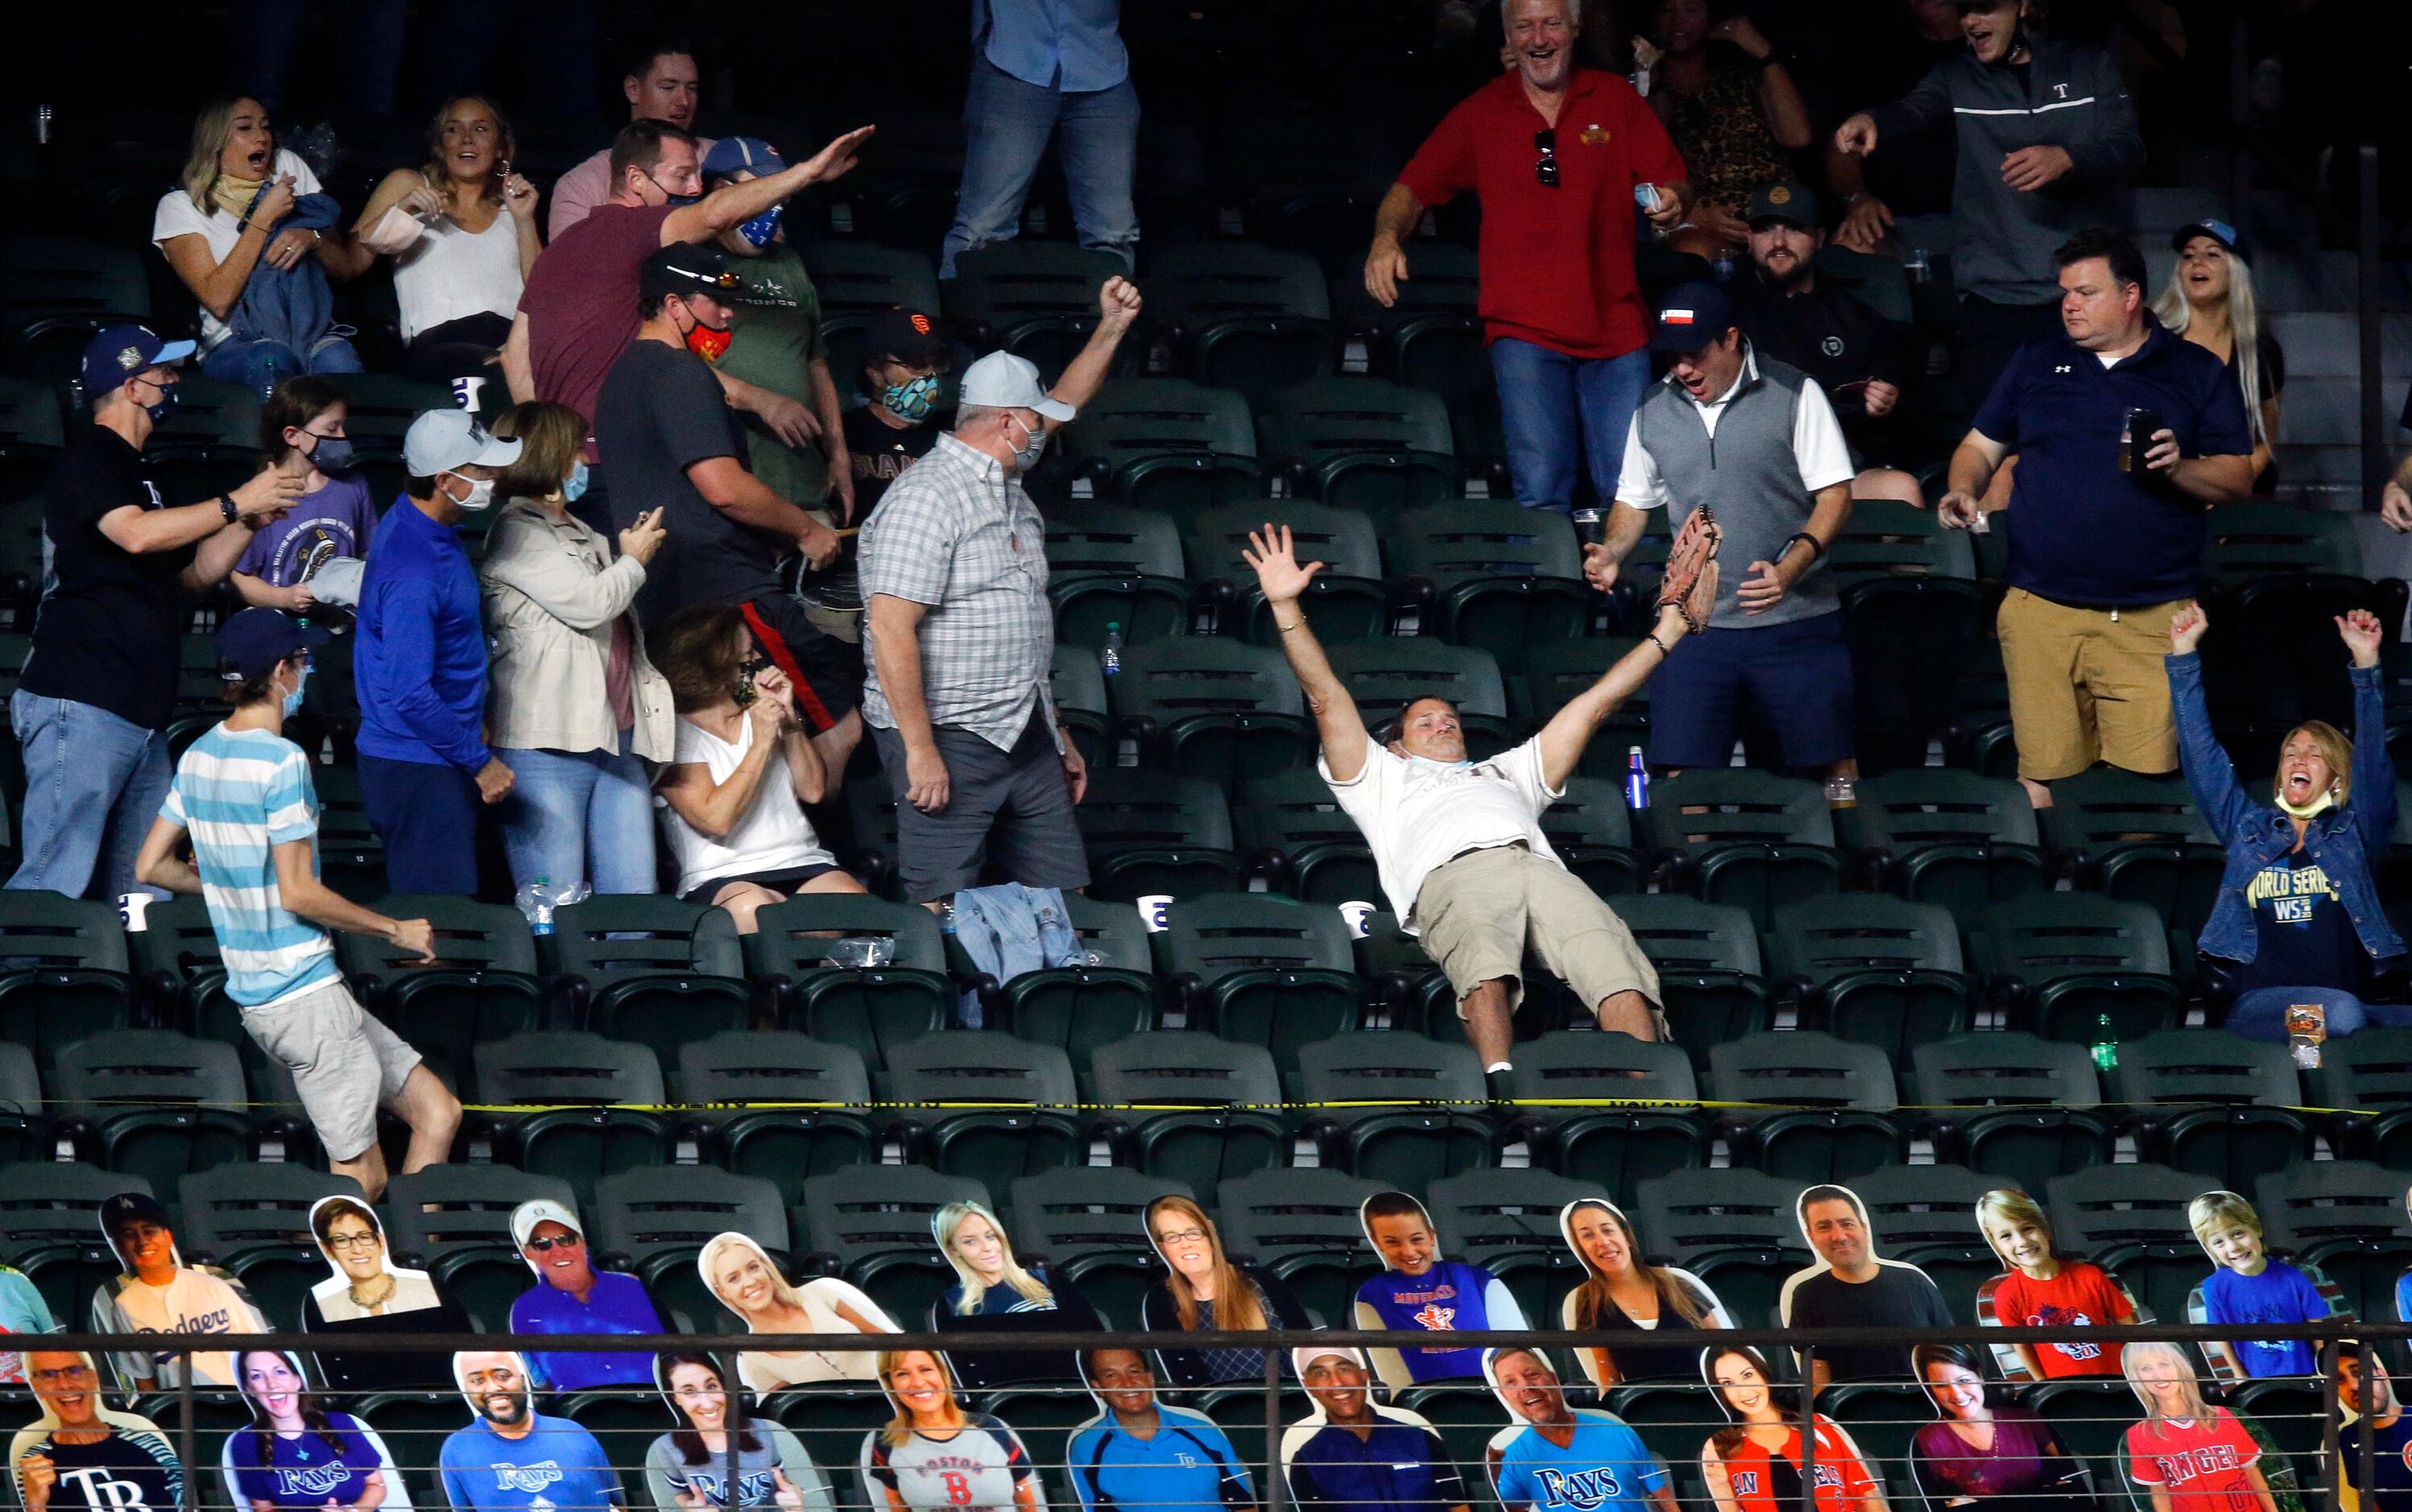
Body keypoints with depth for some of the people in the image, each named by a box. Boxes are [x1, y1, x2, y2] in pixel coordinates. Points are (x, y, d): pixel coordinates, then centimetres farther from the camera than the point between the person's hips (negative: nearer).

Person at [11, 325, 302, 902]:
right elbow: (137, 534, -22)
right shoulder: (89, 460, -5)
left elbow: (193, 574, 29)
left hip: (143, 717, 10)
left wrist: (250, 520, 13)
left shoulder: (134, 472, 24)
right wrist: (235, 504, -12)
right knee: (55, 881, -16)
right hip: (82, 706, -10)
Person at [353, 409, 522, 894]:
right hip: (418, 768, -10)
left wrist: (473, 722, 21)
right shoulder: (413, 572, -26)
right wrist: (480, 762, -17)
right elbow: (412, 696, -26)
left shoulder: (426, 525, 6)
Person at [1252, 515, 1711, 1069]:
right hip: (1452, 874, -3)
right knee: (1485, 962, -41)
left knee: (1617, 969, -32)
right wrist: (1285, 606, 26)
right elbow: (1326, 698, 33)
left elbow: (1594, 704, 47)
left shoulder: (1508, 771, 48)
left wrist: (1673, 624, 46)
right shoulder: (1384, 776, 41)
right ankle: (1501, 1089, -66)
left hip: (1539, 866, 3)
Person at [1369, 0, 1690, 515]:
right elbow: (1414, 187, 8)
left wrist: (1672, 201, -15)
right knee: (1541, 494, -9)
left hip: (1615, 326, 1)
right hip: (1525, 331, -1)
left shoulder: (1616, 99, 9)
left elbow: (1675, 183, 9)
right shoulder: (1479, 114, 9)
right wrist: (1386, 237, -12)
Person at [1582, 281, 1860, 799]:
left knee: (1835, 768, -4)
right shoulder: (1654, 411, 11)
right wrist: (1611, 552, -1)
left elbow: (1835, 494, -5)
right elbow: (1634, 501, 22)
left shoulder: (1793, 395, -2)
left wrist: (1787, 570, -20)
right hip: (1695, 623, 3)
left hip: (1796, 620, -3)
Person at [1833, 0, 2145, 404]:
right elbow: (1912, 112, -11)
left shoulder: (2088, 67, 8)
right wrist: (1870, 122, -36)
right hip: (1994, 297, 0)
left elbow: (2128, 147, -2)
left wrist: (2065, 159, -23)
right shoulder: (1956, 79, 9)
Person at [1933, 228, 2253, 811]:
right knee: (2043, 776, -2)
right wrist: (1963, 491, -2)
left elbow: (2237, 479, 7)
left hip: (2151, 617, -2)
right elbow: (1981, 446, 19)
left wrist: (2180, 468, -13)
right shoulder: (2036, 362, 15)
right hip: (2041, 609, 2)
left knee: (2146, 780, -8)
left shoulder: (2197, 374, 8)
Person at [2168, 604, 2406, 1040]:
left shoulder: (2354, 832, 21)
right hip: (2260, 1002, 0)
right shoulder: (2249, 830, 25)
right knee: (2340, 1012, -36)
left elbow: (2372, 760, 9)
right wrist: (2184, 656, 17)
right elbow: (2202, 753, 21)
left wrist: (2366, 665, -2)